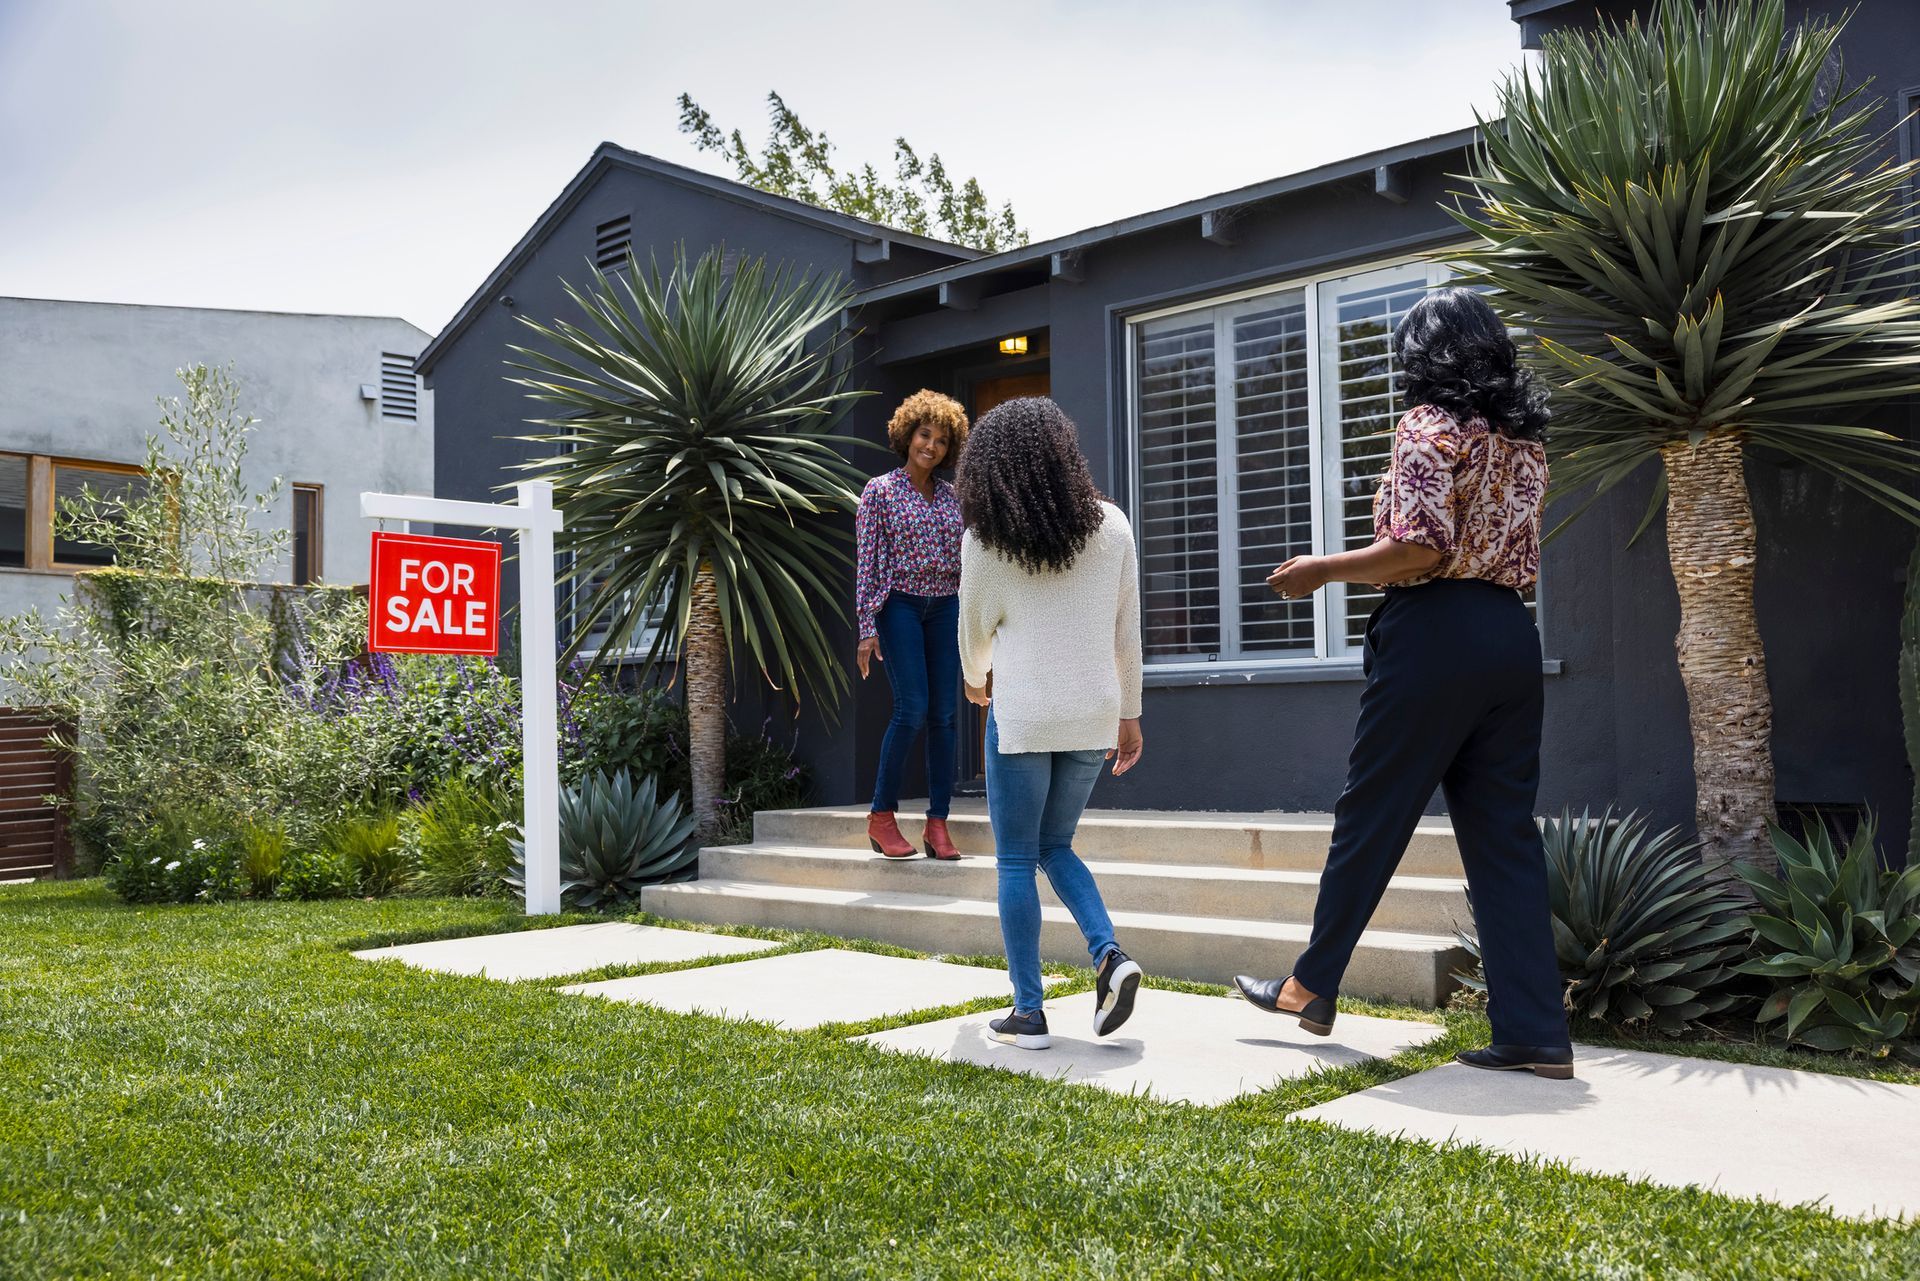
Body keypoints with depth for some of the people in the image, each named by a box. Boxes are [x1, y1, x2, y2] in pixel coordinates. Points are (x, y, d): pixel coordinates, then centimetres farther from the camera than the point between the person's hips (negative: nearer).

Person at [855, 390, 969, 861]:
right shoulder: (879, 490, -1)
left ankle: (938, 825, 4)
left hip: (945, 608, 5)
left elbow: (963, 560, 15)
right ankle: (882, 817, -1)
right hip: (900, 605, -5)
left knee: (944, 714, 0)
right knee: (912, 708, -14)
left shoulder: (949, 495, 12)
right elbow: (867, 562, -4)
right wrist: (867, 628, -10)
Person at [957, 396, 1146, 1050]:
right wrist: (1129, 713, 15)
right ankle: (1110, 955, 0)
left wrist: (976, 680, 27)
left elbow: (975, 629, 6)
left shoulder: (986, 538, -5)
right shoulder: (1110, 525, 3)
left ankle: (1028, 1013, 7)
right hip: (1094, 713, 4)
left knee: (1016, 861, 6)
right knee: (1055, 846, 20)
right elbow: (1127, 630, 6)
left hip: (1023, 712, -4)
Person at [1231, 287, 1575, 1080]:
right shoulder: (1523, 436, 16)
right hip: (1511, 634, 7)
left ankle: (1312, 986, 19)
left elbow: (1420, 550, -18)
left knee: (1370, 814, 5)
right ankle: (1535, 1035, 6)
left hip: (1435, 630, -7)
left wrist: (1322, 571, -6)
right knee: (1503, 831, 7)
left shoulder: (1429, 425, -8)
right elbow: (1516, 552, 19)